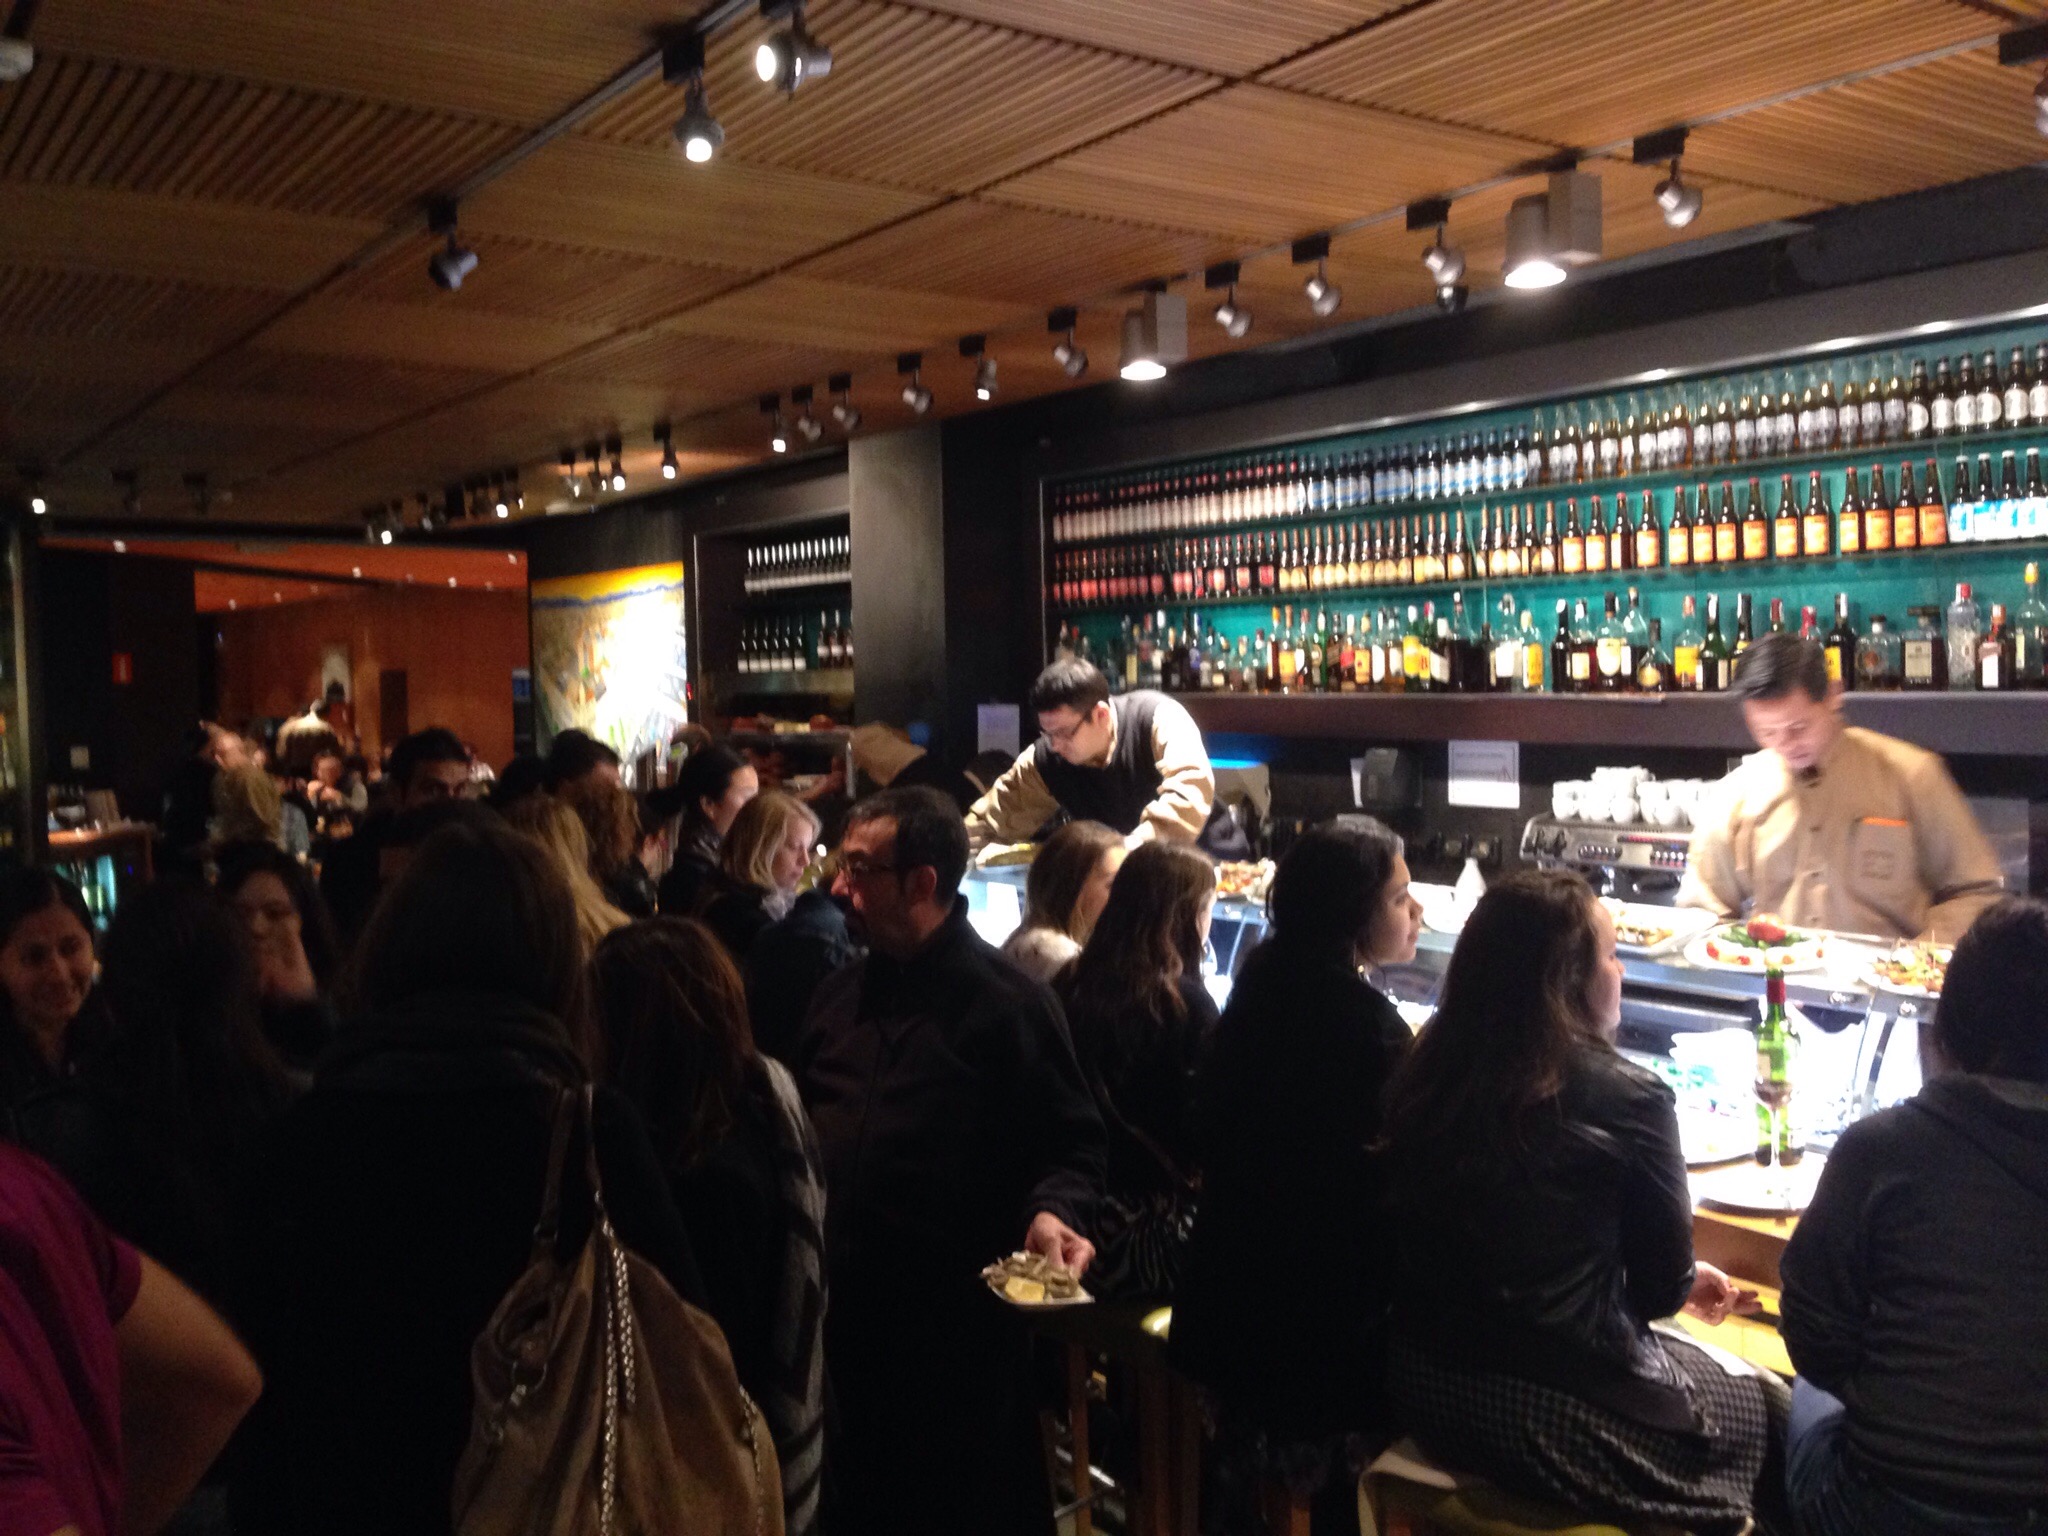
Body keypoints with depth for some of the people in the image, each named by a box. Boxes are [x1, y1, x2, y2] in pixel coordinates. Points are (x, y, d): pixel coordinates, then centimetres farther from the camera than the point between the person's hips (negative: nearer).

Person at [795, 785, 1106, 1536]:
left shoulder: (1007, 1002, -10)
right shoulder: (838, 996, 9)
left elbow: (1074, 1142, -8)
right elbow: (799, 1131, 17)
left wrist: (1052, 1210, -26)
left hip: (959, 1320, -6)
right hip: (843, 1311, 6)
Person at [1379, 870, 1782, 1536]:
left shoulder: (1422, 1075, -2)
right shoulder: (1628, 1099, -18)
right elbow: (1660, 1290, -7)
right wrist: (1687, 1279, 17)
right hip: (1558, 1418, -6)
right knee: (1772, 1408, 21)